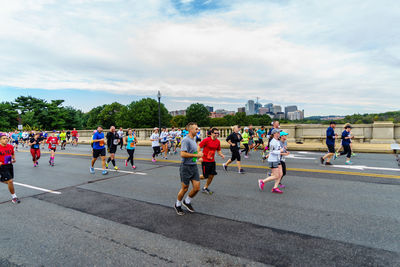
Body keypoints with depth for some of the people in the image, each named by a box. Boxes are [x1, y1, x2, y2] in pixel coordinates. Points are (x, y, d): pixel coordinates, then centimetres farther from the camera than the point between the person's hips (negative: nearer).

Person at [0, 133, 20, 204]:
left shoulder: (10, 146, 2)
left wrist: (14, 159, 0)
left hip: (10, 165, 6)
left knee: (8, 181, 17)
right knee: (10, 181, -11)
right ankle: (14, 197, 2)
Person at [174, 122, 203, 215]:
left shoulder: (193, 139, 12)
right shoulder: (186, 140, -17)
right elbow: (183, 154, -26)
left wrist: (198, 154, 12)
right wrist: (196, 155, -22)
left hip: (194, 166, 8)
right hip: (186, 167, -8)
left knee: (197, 188, 5)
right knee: (184, 189, 5)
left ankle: (187, 202, 29)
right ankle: (178, 205, 29)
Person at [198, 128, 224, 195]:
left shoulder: (218, 141, 4)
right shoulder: (206, 140, -14)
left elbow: (218, 150, 15)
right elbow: (199, 147, -11)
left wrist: (221, 155, -4)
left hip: (212, 161, 6)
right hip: (205, 161, -6)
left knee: (211, 176, 4)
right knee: (205, 176, -2)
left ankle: (205, 188, 24)